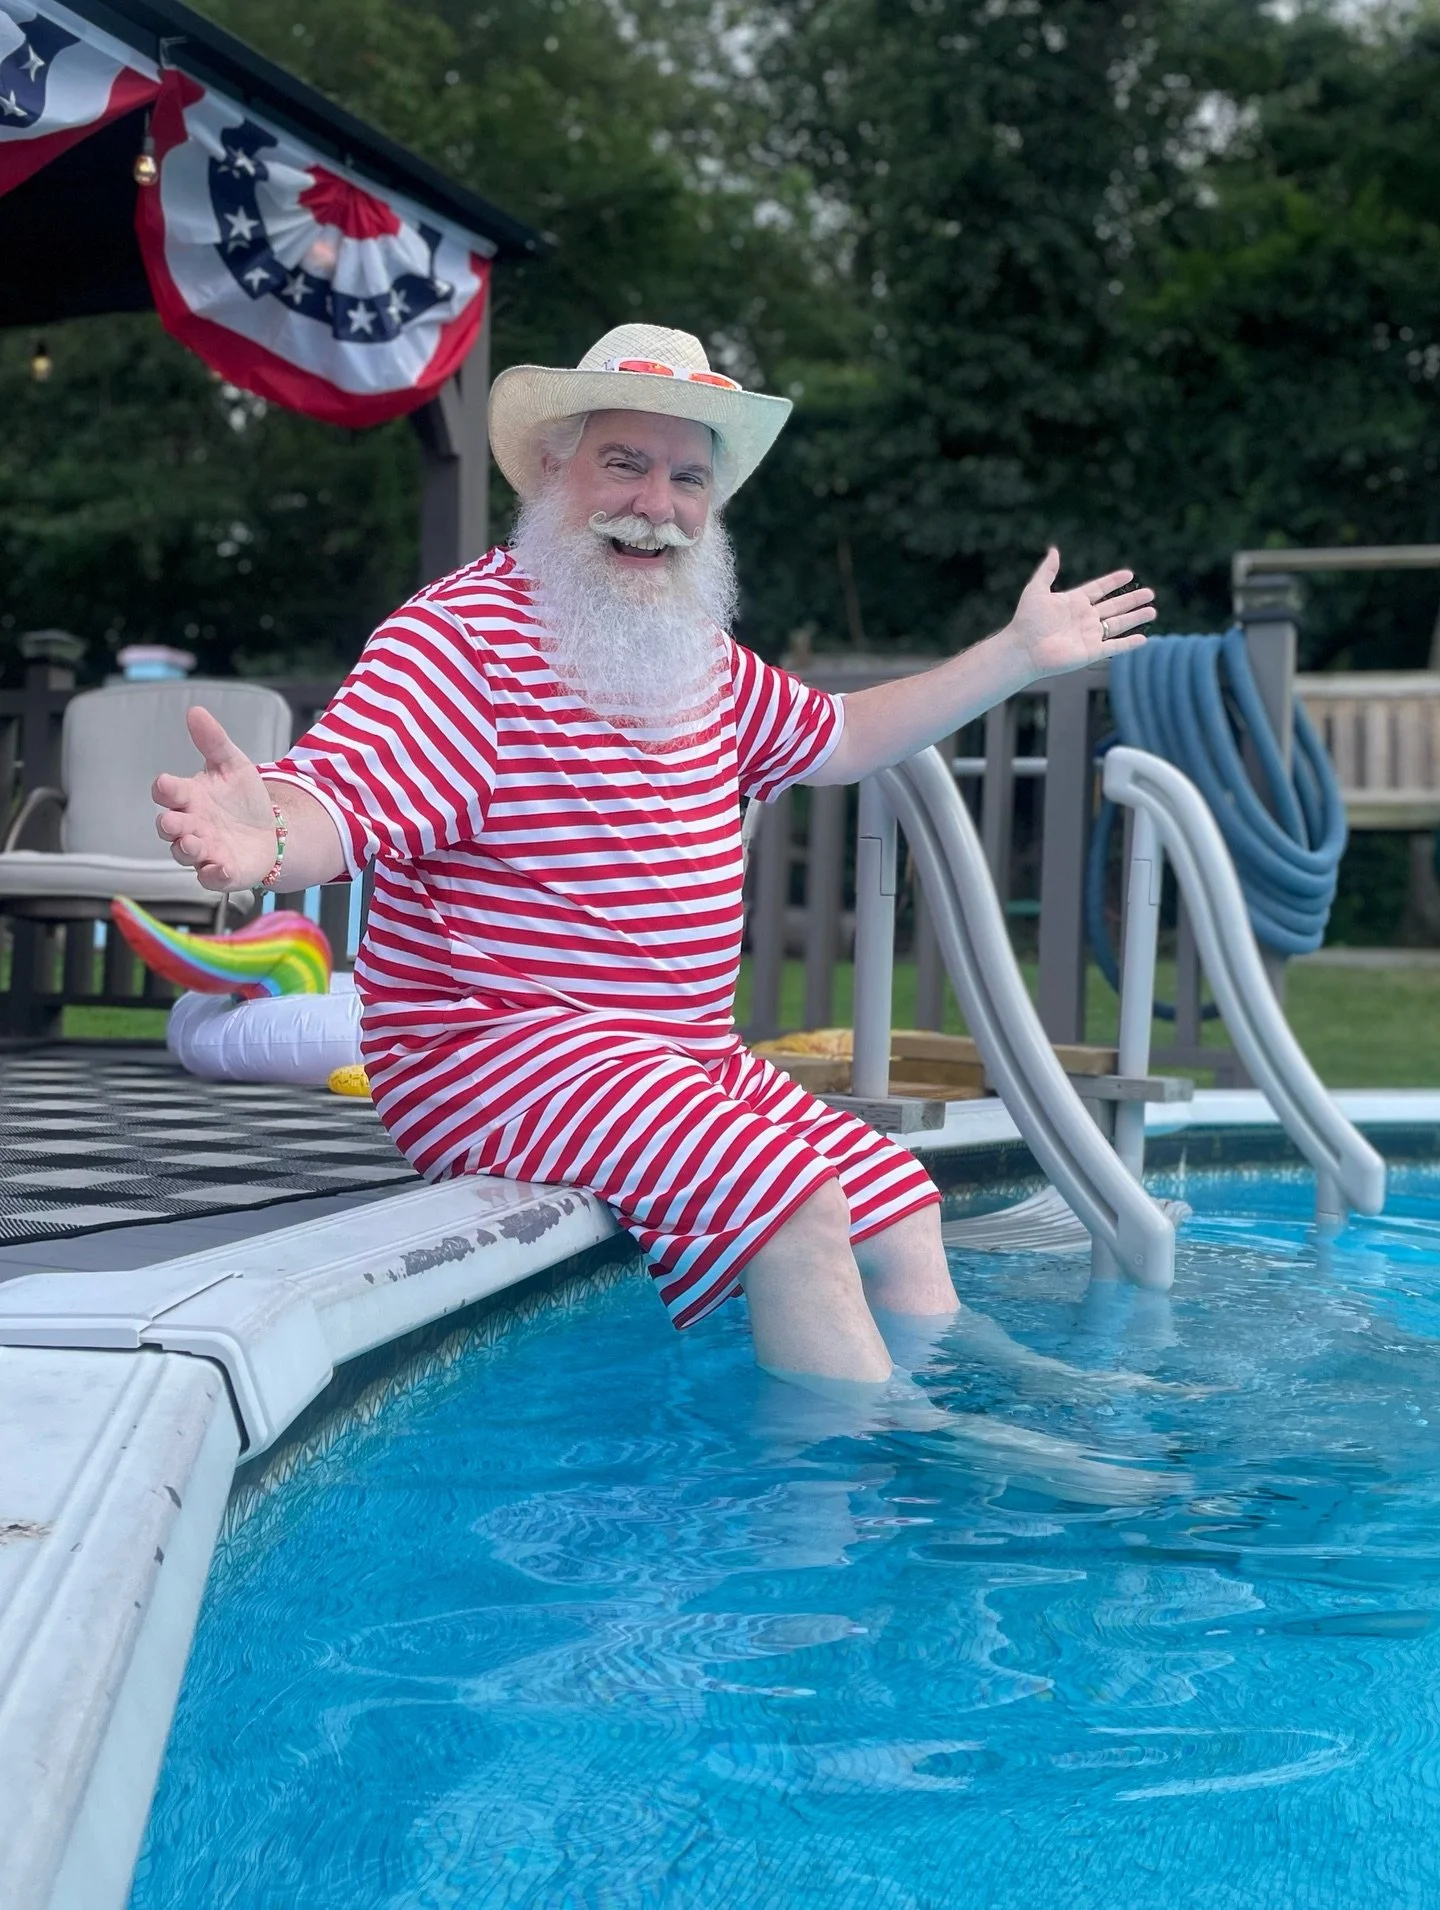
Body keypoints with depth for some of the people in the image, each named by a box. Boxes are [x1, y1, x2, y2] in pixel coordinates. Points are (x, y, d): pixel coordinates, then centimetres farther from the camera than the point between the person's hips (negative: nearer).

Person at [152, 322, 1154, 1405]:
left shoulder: (702, 656, 14)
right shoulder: (465, 636, -14)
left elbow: (835, 740, 30)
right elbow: (341, 800, -27)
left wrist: (1018, 657, 30)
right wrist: (264, 838, -51)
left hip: (691, 1060, 10)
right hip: (498, 1056, -9)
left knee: (896, 1210, 12)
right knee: (794, 1202, -24)